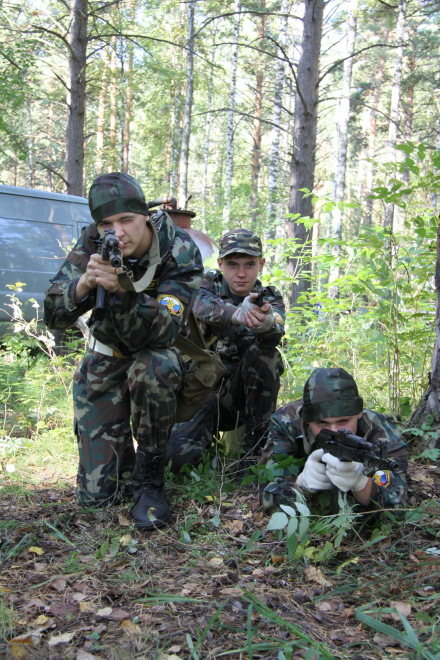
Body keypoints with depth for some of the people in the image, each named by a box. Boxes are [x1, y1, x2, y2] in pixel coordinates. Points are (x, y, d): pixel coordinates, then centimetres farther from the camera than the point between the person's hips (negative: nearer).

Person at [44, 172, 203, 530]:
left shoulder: (180, 252, -24)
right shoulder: (92, 244, -16)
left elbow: (160, 333, -32)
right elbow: (54, 317, -20)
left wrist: (122, 290, -48)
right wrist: (84, 282, -40)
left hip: (159, 355, -1)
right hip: (105, 360, 2)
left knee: (153, 368, -42)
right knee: (96, 493, -5)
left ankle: (150, 479, -20)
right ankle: (123, 451, 30)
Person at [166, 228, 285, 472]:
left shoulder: (270, 298, 1)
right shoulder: (210, 284, -1)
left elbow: (276, 334, -24)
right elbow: (202, 306, -29)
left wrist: (266, 322, -51)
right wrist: (237, 314, -52)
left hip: (244, 389, 1)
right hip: (204, 389, 0)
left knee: (264, 352, -29)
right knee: (179, 455, -24)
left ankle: (257, 442, -16)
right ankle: (212, 443, 13)